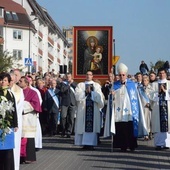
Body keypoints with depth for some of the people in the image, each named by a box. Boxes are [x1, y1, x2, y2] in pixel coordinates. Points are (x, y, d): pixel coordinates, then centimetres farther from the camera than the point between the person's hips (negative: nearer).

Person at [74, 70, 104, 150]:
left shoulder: (97, 85, 15)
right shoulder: (80, 85, 14)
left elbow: (99, 96, 1)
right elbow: (77, 95, -2)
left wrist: (90, 92, -7)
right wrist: (86, 91, -12)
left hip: (94, 108, 0)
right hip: (83, 108, 0)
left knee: (92, 126, -7)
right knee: (83, 125, -5)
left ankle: (91, 143, -6)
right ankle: (84, 143, -1)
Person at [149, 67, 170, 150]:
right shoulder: (154, 84, 12)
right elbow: (152, 96, 4)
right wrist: (158, 92, -10)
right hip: (157, 107, 0)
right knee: (158, 124, -4)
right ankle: (159, 143, -2)